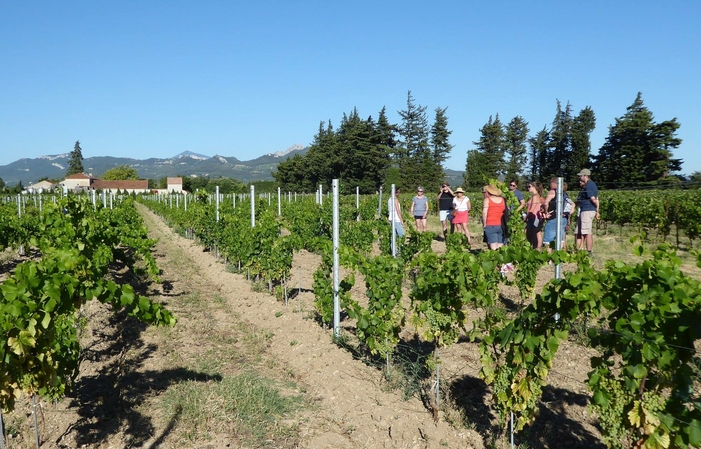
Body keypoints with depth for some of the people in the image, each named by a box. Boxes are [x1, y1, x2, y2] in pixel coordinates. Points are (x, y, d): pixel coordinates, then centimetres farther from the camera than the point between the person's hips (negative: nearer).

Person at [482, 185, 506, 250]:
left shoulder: (487, 200, -5)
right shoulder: (503, 200, 9)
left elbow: (484, 213, -13)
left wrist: (484, 224, -4)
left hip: (490, 226, -5)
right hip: (501, 226, 5)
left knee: (493, 248, -5)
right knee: (500, 247, 9)